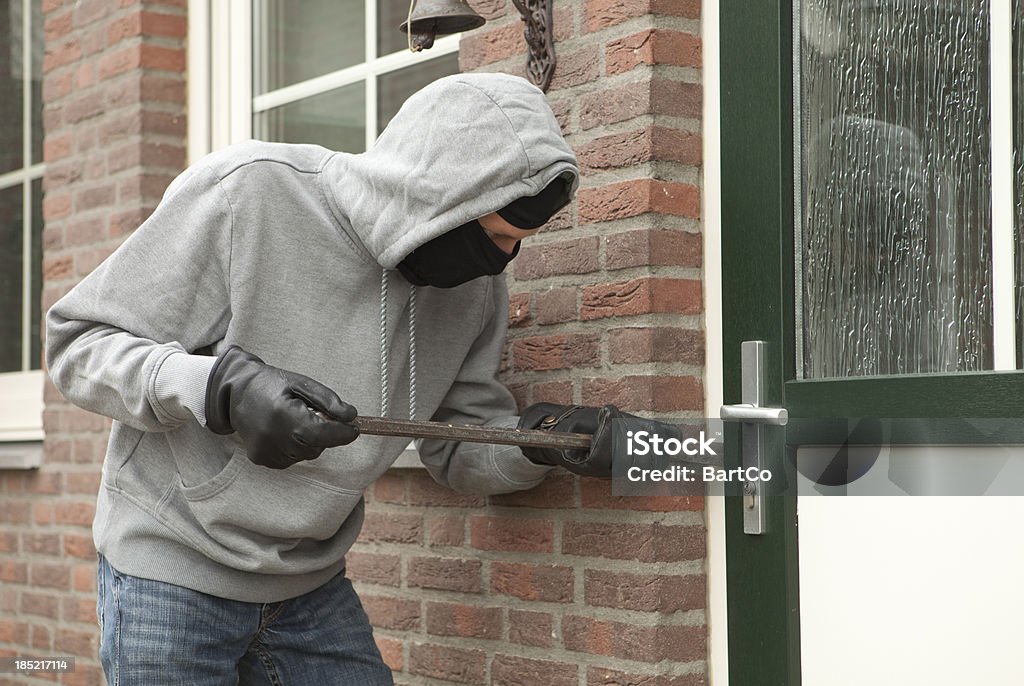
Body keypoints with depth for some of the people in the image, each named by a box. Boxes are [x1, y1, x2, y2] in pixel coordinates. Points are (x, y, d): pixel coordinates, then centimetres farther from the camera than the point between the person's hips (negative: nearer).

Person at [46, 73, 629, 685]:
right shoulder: (249, 191, -20)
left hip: (314, 589, 5)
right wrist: (221, 388, -33)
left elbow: (461, 449, 4)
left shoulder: (477, 287, -3)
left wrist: (543, 439, -17)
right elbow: (80, 342, -16)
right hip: (173, 579, -5)